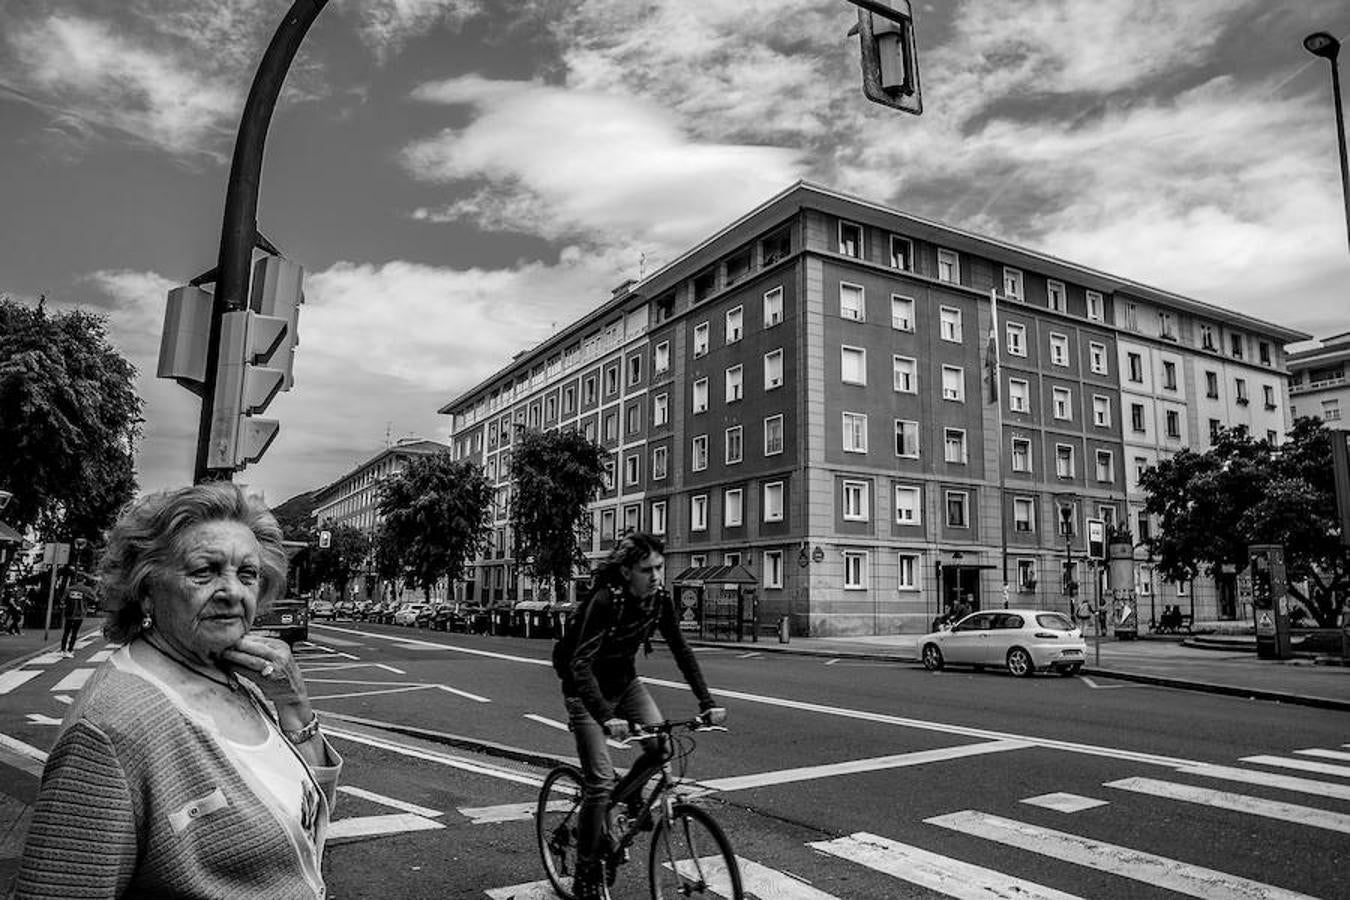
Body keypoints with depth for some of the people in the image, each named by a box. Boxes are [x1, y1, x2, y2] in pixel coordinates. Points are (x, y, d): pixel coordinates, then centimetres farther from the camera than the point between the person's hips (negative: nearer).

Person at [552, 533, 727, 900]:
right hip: (585, 688, -5)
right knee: (600, 781, -10)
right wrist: (606, 718, -48)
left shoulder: (659, 599, -13)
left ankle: (625, 800, 15)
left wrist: (707, 703, -16)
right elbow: (582, 665, -36)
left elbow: (681, 650, -8)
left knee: (661, 745, -14)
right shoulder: (604, 600, -31)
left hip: (624, 681, 6)